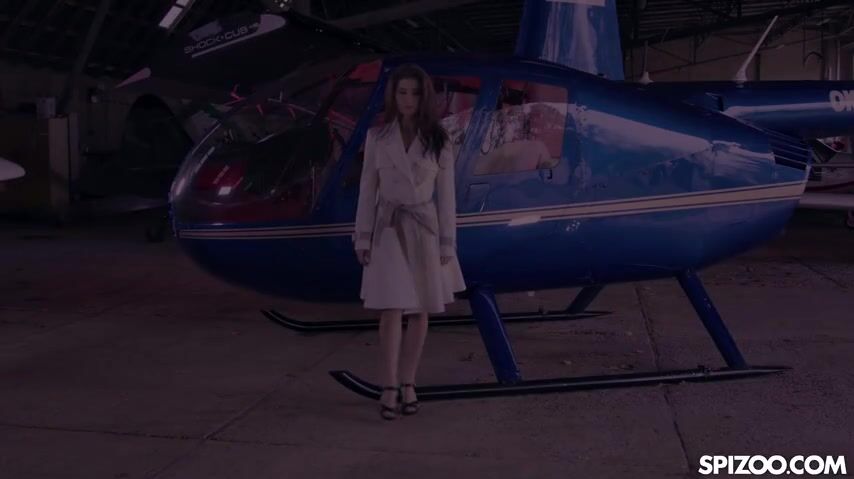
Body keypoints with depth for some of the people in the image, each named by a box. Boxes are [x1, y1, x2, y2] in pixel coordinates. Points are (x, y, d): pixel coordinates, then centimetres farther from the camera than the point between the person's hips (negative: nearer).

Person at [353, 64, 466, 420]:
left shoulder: (438, 142, -1)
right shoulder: (376, 138, 0)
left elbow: (445, 195, 0)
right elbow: (367, 189, 3)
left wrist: (446, 243, -2)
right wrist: (363, 237, 0)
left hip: (425, 230, 1)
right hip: (388, 229, -1)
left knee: (420, 312, 7)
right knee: (392, 310, -10)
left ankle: (408, 384, 19)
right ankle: (389, 389, -4)